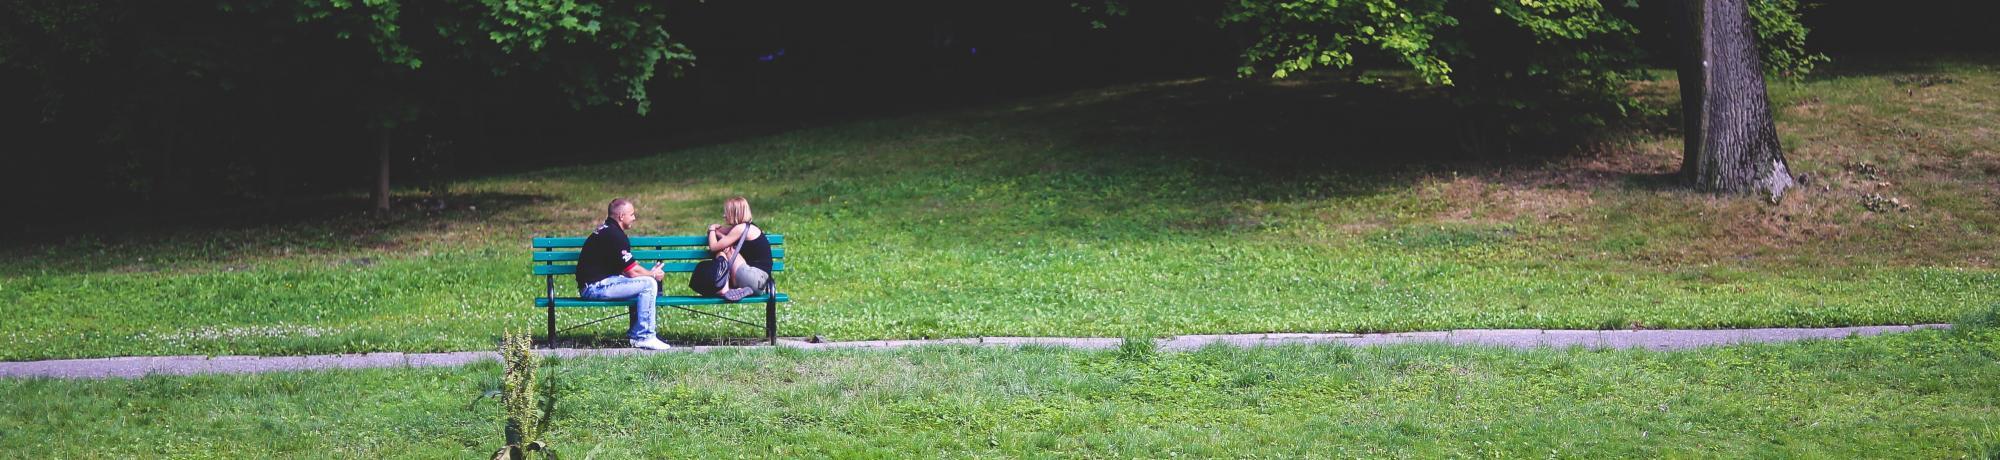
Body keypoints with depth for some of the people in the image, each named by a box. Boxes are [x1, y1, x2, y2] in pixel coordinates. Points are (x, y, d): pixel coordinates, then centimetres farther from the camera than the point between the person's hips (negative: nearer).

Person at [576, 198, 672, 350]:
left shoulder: (605, 230, 17)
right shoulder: (615, 235, -16)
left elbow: (629, 267, 21)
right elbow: (632, 272, -16)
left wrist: (650, 273, 7)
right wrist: (653, 274, 3)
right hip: (596, 287, -11)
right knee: (648, 283, -15)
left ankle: (635, 333, 16)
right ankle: (644, 337, -14)